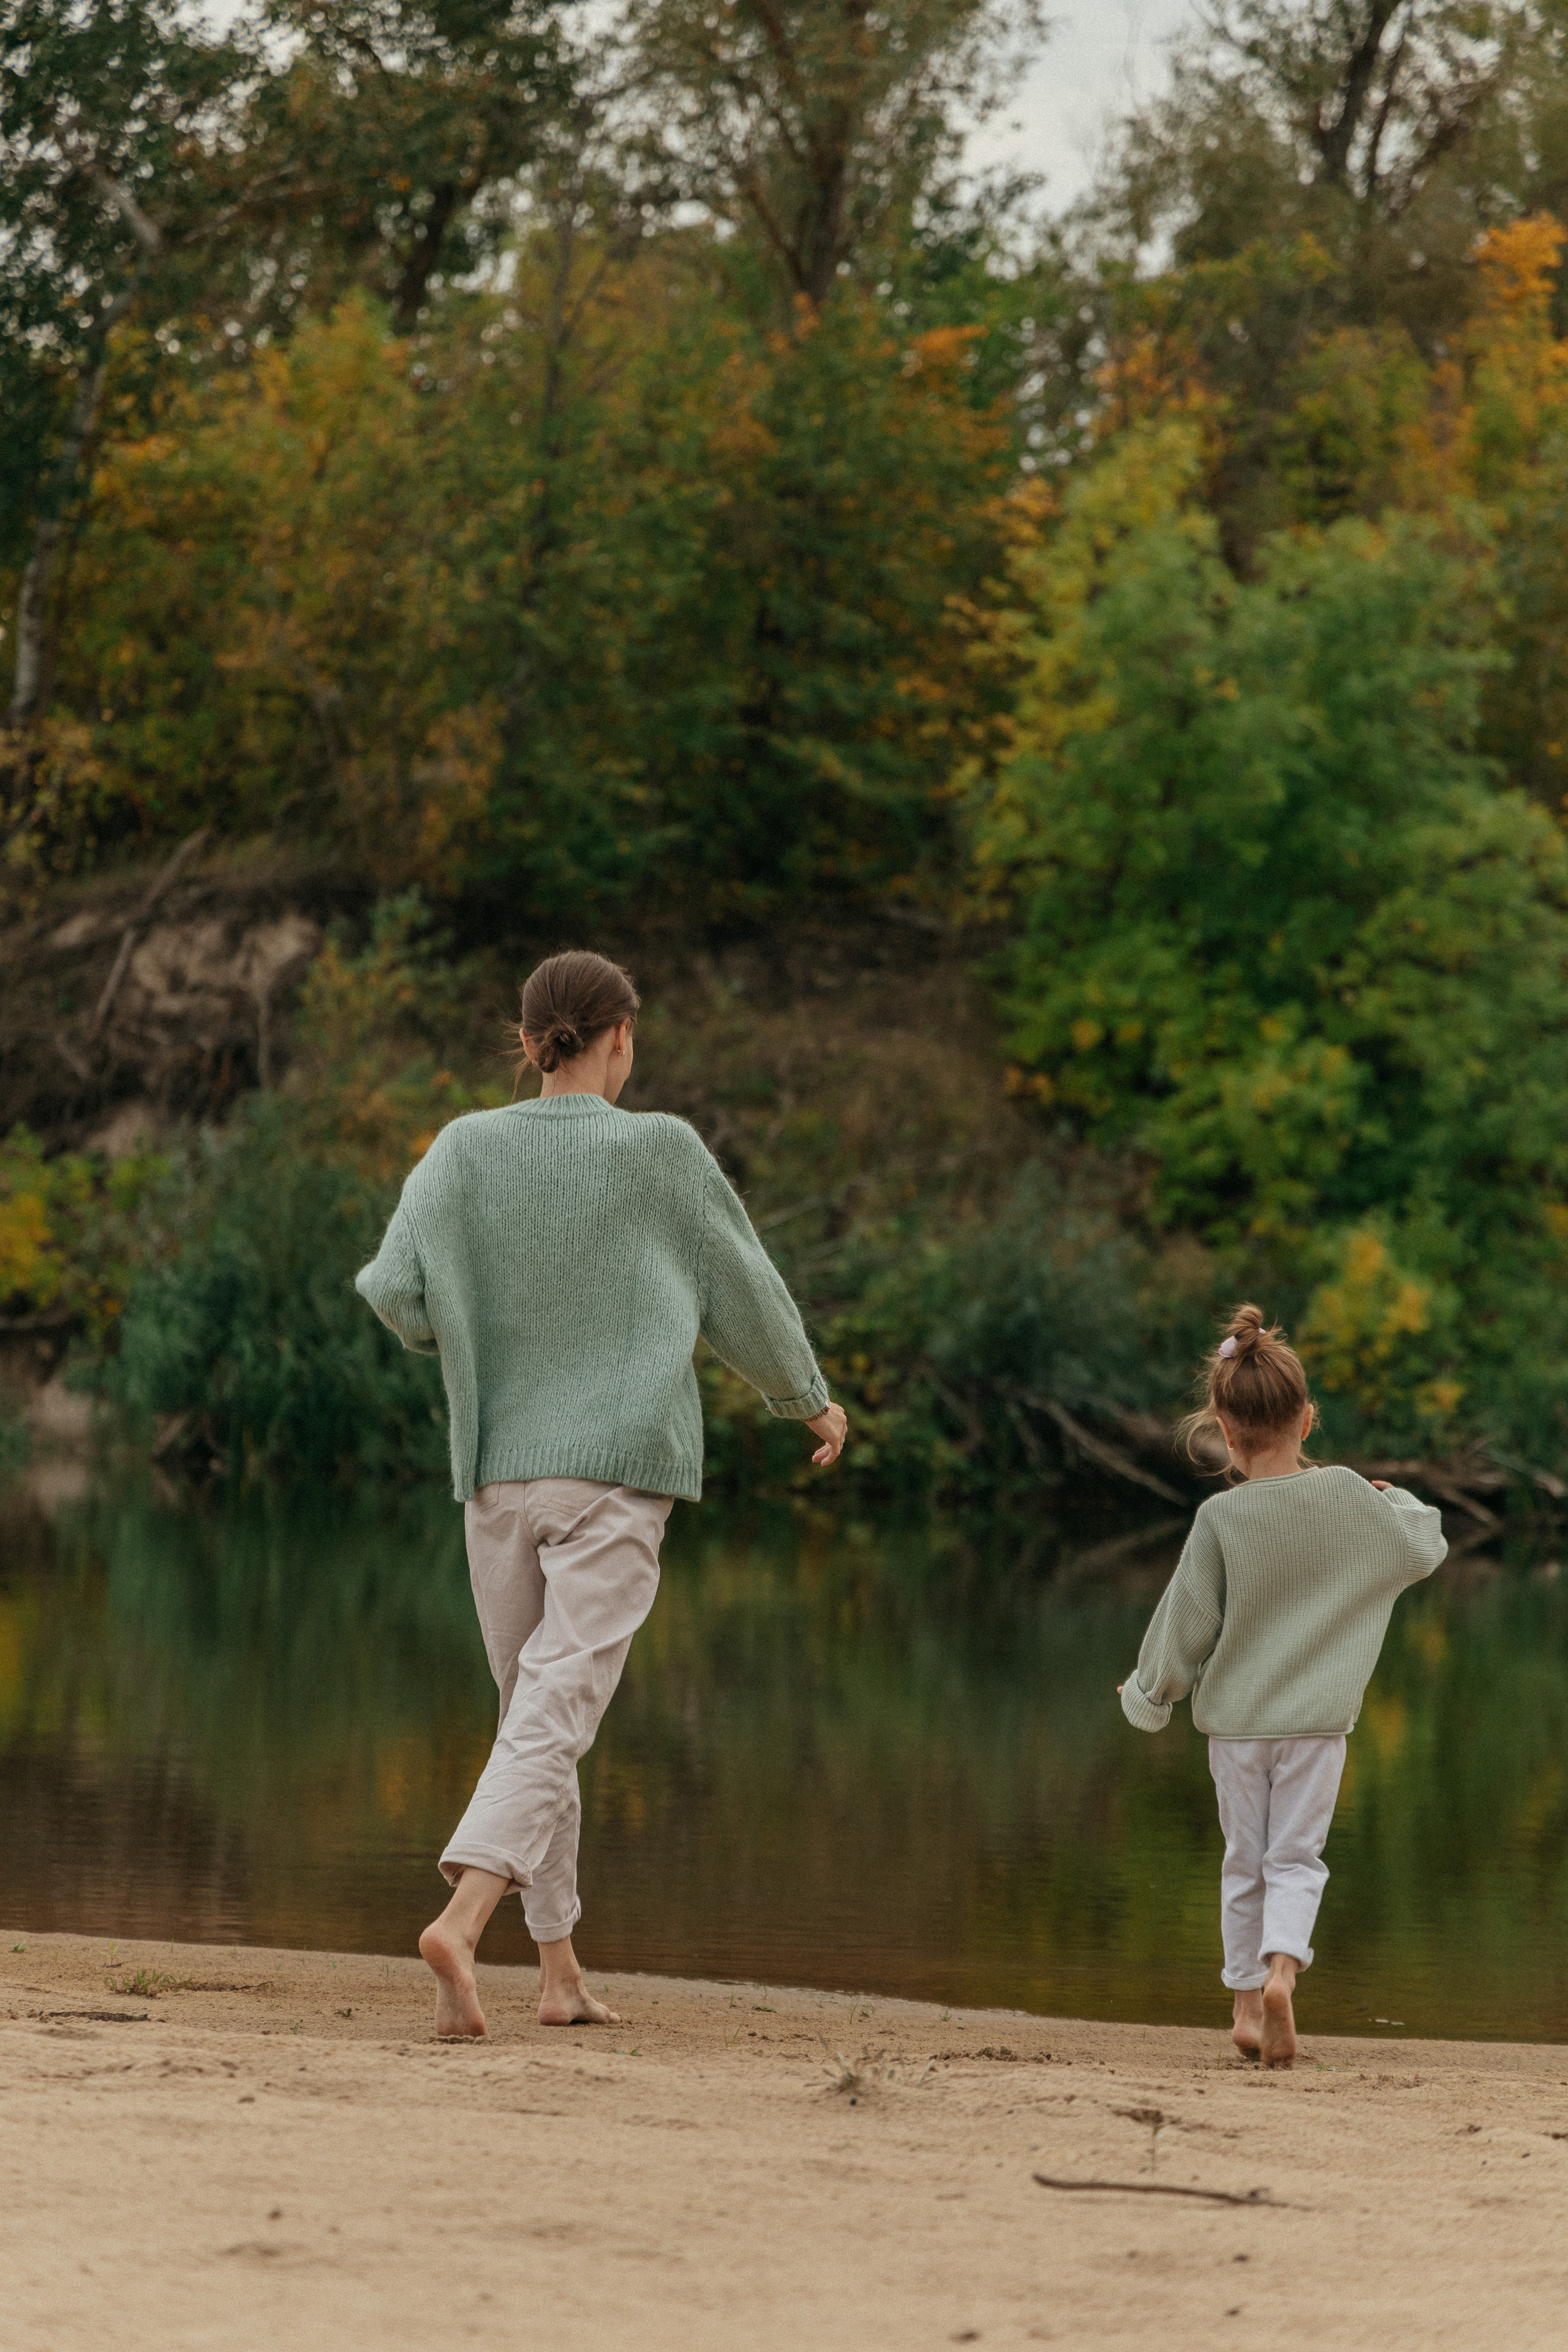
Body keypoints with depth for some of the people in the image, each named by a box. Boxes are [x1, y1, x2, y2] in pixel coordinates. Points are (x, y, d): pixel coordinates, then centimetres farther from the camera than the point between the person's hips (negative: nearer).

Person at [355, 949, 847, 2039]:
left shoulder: (468, 1149, 1)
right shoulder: (663, 1152, -4)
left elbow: (397, 1290, -7)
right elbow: (747, 1294, 5)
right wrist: (811, 1397, 23)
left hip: (497, 1469, 4)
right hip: (617, 1473, -4)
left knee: (535, 1711, 15)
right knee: (555, 1715, -11)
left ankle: (561, 1970, 17)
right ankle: (461, 1920, -32)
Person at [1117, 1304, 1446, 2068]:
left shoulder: (1220, 1519, -13)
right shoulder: (1350, 1498, -9)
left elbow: (1187, 1625, -8)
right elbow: (1422, 1550, 7)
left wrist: (1148, 1693, 9)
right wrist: (1399, 1501, 28)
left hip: (1236, 1717, 0)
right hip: (1318, 1717, 0)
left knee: (1245, 1860, 14)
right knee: (1296, 1858, 6)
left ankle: (1247, 2001, 17)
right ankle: (1281, 1969, -19)